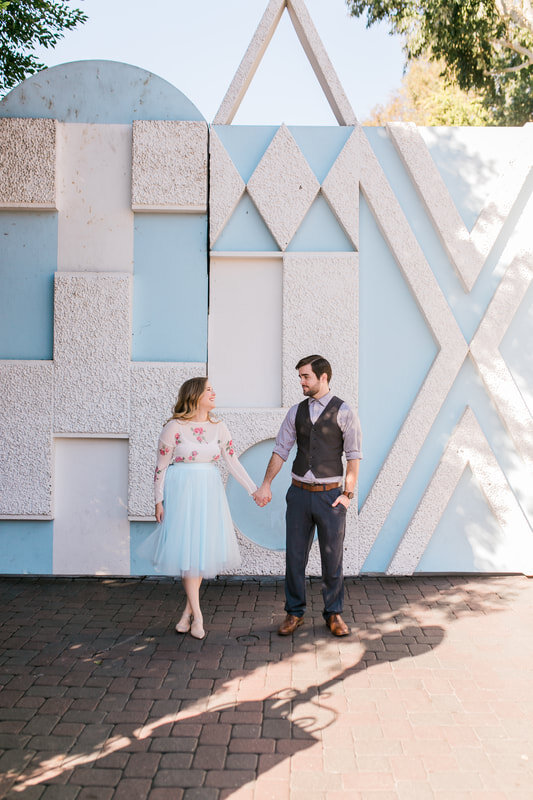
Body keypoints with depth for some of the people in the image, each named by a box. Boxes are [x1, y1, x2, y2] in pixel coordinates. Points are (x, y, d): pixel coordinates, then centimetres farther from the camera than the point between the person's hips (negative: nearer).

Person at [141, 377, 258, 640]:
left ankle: (189, 609, 20)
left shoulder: (219, 428, 5)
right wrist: (159, 501, -7)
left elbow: (233, 462, 7)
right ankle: (197, 614, 4)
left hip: (209, 493, 4)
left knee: (203, 548, 6)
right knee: (187, 548, -3)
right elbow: (161, 466, -5)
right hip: (182, 492, -4)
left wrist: (254, 490, 3)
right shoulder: (174, 427, -7)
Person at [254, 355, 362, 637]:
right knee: (294, 556, 8)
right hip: (299, 493, 3)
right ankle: (294, 613, 23)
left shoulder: (343, 412, -5)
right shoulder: (296, 411, 6)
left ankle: (333, 614, 23)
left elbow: (353, 457, -4)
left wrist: (348, 494, -7)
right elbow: (281, 450, 8)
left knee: (332, 558, 7)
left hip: (330, 495, -3)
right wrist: (265, 485, 3)